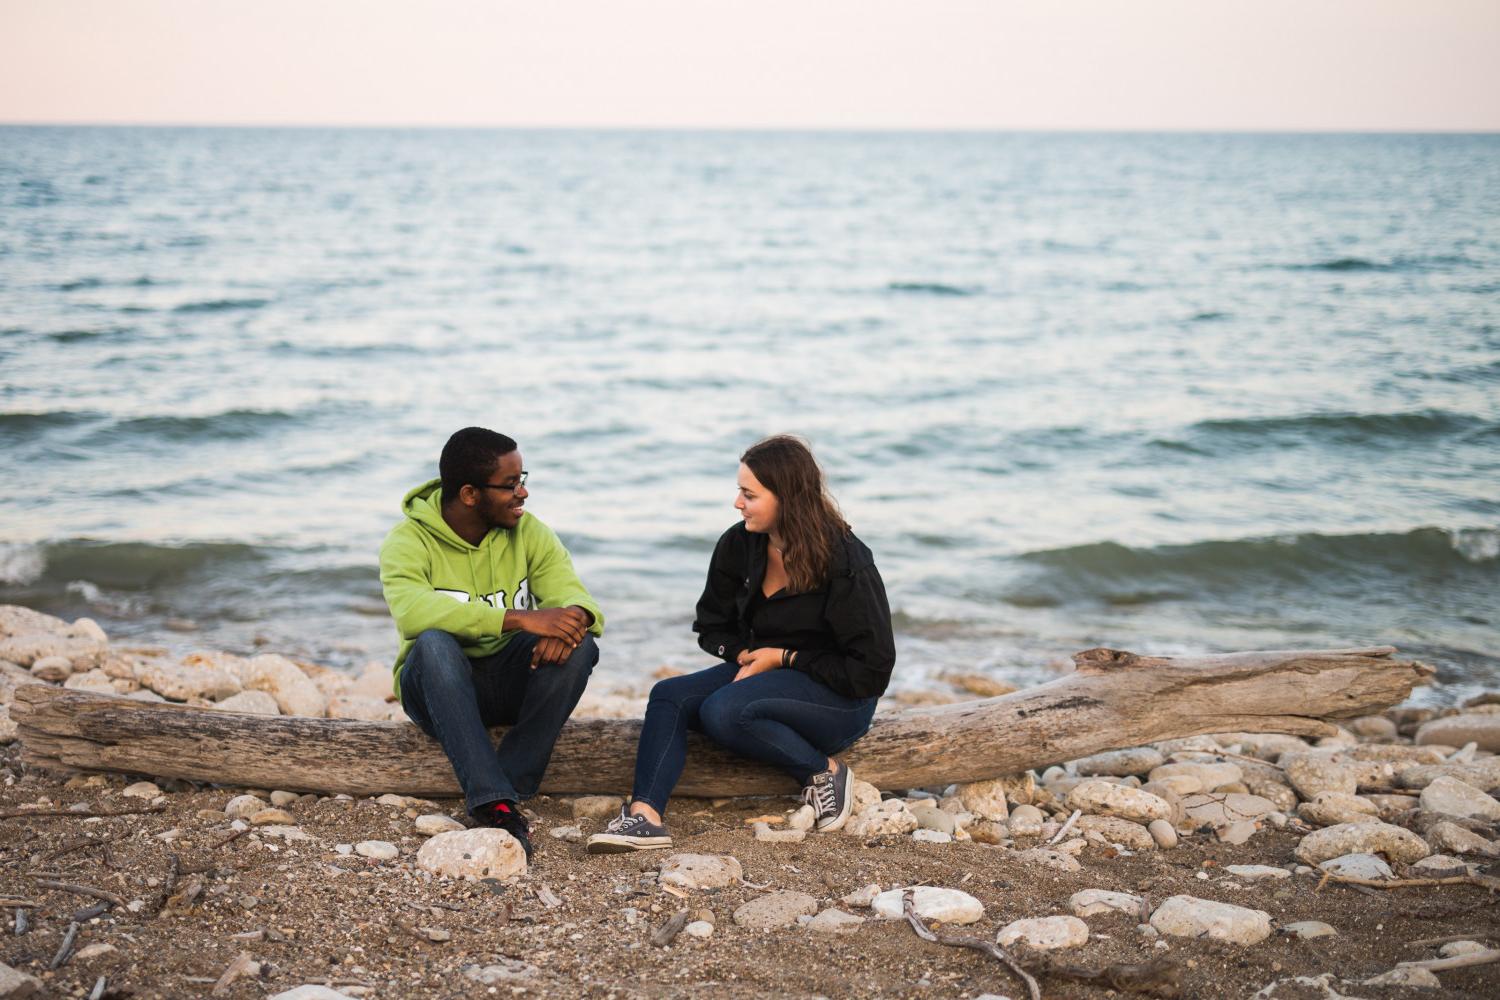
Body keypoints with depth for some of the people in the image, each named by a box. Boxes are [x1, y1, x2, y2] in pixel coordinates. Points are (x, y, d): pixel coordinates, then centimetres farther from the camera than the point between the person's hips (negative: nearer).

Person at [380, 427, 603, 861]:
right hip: (437, 687, -3)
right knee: (434, 642, -36)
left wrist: (576, 617, -41)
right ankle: (494, 802, -40)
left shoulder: (529, 532, -1)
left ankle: (509, 790, -25)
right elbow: (412, 612, -34)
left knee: (580, 645, -26)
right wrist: (518, 618, -44)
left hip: (510, 680, 3)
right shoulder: (409, 540, -13)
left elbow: (574, 598, -14)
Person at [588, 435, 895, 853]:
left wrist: (783, 657, -16)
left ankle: (824, 771, -13)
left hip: (842, 695, -7)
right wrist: (747, 655, -10)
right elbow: (712, 626, 13)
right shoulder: (738, 546, 0)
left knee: (723, 711, -31)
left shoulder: (845, 562, -18)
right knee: (669, 696, -17)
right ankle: (645, 816, -31)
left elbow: (872, 666, -16)